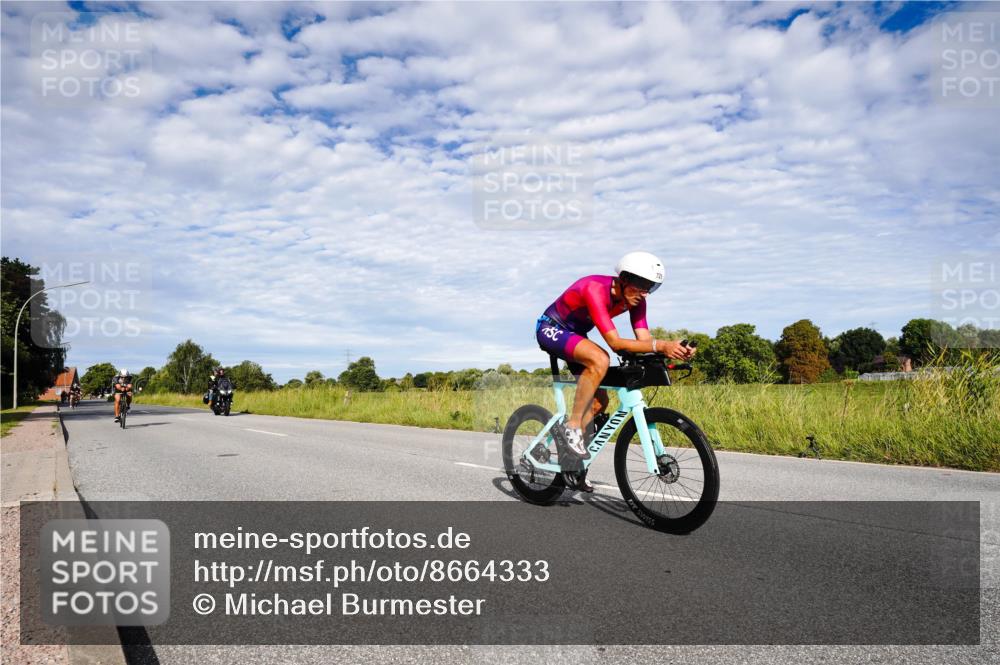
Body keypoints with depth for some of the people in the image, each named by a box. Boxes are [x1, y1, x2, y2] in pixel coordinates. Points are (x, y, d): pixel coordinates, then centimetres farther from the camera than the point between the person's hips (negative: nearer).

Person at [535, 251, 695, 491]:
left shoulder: (634, 298, -12)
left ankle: (569, 456, 17)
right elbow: (615, 343, -41)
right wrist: (661, 345, -50)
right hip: (550, 328, -8)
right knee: (600, 360, -35)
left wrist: (674, 349, -36)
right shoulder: (595, 289, -34)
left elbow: (644, 339, -18)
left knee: (599, 401, 2)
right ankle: (571, 426, -23)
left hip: (575, 334, 8)